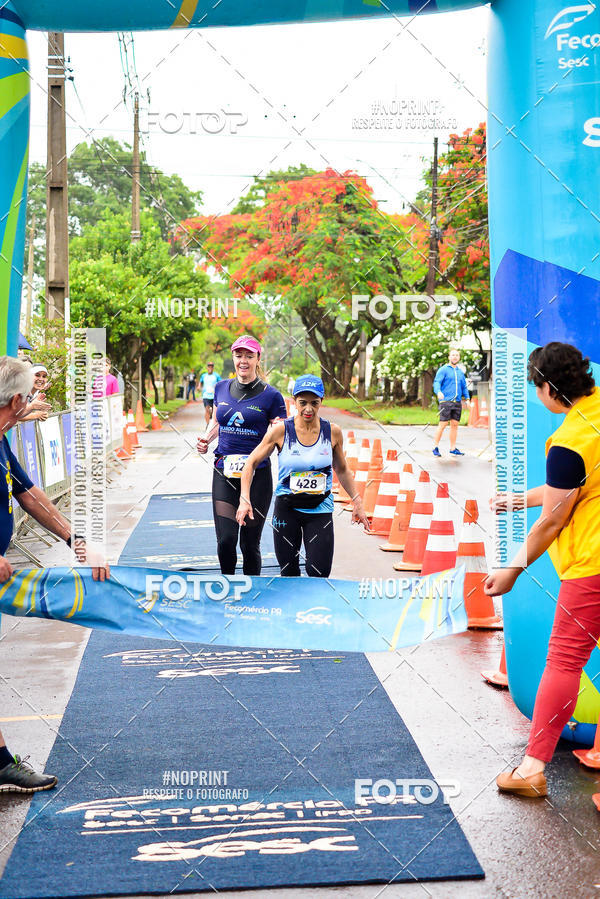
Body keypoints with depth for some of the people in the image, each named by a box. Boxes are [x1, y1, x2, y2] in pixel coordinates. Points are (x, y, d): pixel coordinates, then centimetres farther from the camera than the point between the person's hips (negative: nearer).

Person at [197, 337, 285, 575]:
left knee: (250, 543, 5)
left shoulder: (271, 396, -3)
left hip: (257, 476, -2)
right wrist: (206, 439, 6)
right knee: (225, 540, -6)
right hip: (224, 474, 2)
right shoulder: (222, 388, 9)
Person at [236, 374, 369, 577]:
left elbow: (342, 470, 12)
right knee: (289, 571, 5)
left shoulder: (333, 432, -3)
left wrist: (357, 502, 8)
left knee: (319, 572, -10)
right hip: (287, 508, 0)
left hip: (320, 510, 1)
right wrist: (245, 500, -11)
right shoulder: (281, 431, -8)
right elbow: (251, 463, -1)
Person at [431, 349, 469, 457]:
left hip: (457, 403, 6)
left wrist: (467, 399, 10)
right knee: (443, 424, -8)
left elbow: (464, 387, 23)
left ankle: (453, 448, 9)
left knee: (455, 425, 4)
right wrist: (438, 392, -31)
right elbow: (436, 383, -11)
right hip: (446, 401, -5)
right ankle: (436, 447, -1)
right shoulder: (443, 370, 0)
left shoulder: (460, 372, 18)